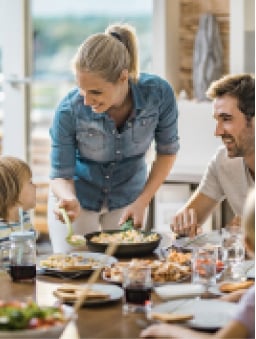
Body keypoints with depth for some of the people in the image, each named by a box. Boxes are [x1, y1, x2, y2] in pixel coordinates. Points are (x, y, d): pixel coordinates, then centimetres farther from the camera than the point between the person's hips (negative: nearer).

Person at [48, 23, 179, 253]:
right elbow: (61, 175, -18)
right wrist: (69, 201, -40)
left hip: (127, 196, 1)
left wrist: (142, 202, -13)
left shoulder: (158, 94, -25)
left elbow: (167, 151, -8)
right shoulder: (69, 111, -29)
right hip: (79, 196, -1)